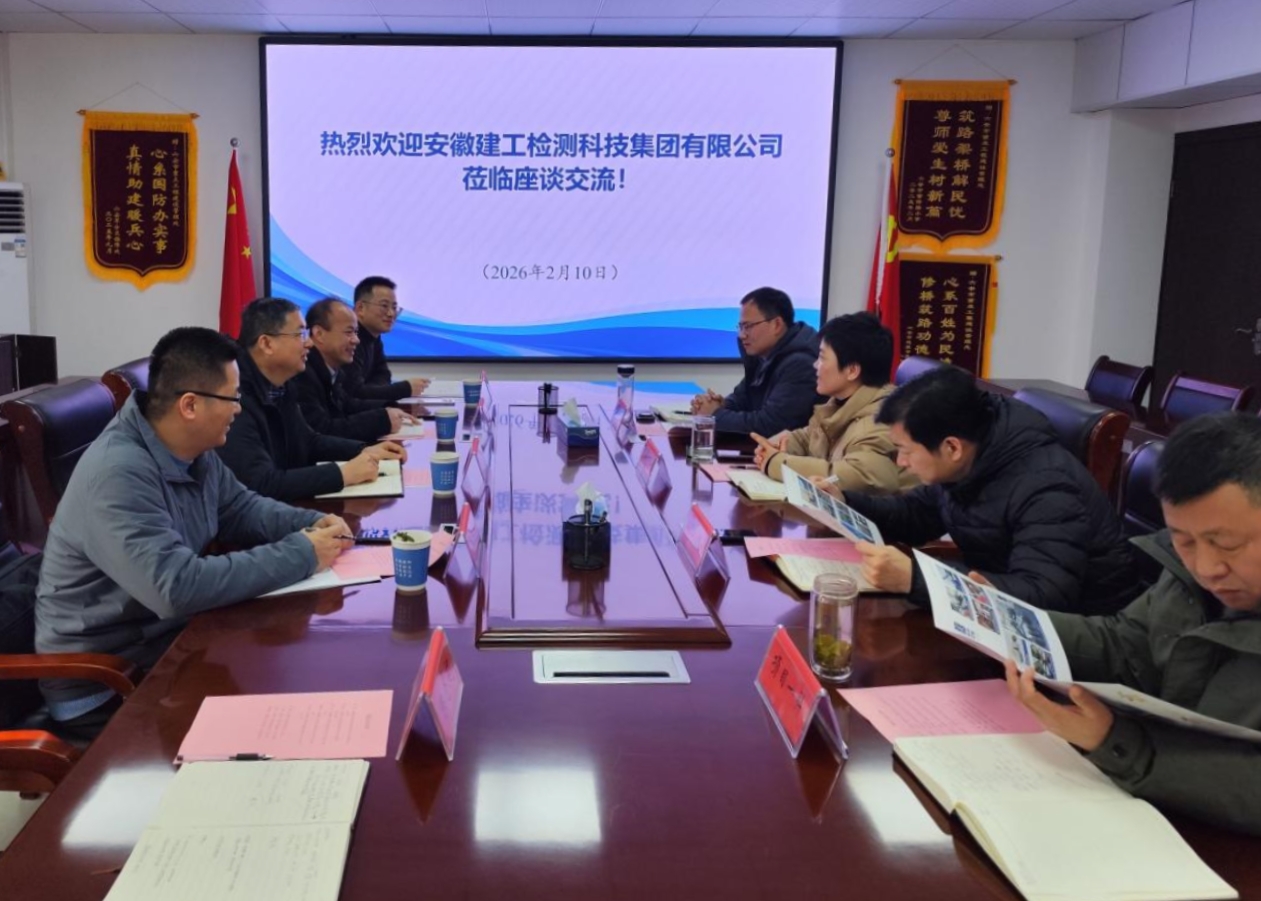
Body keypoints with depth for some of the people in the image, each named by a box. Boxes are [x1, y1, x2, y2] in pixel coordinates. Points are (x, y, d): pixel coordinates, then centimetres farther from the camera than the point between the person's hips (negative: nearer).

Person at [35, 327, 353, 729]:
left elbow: (240, 508, 14)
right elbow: (177, 587, -37)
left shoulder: (192, 451, -1)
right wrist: (301, 555, -30)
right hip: (106, 680, -8)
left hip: (172, 635, 8)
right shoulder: (118, 473, -29)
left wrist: (312, 524, -6)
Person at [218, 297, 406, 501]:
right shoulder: (237, 399, -24)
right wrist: (343, 473, -25)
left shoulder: (278, 386, 4)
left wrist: (364, 450, 6)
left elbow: (308, 441, 20)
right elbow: (260, 484, -31)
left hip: (286, 505, 8)